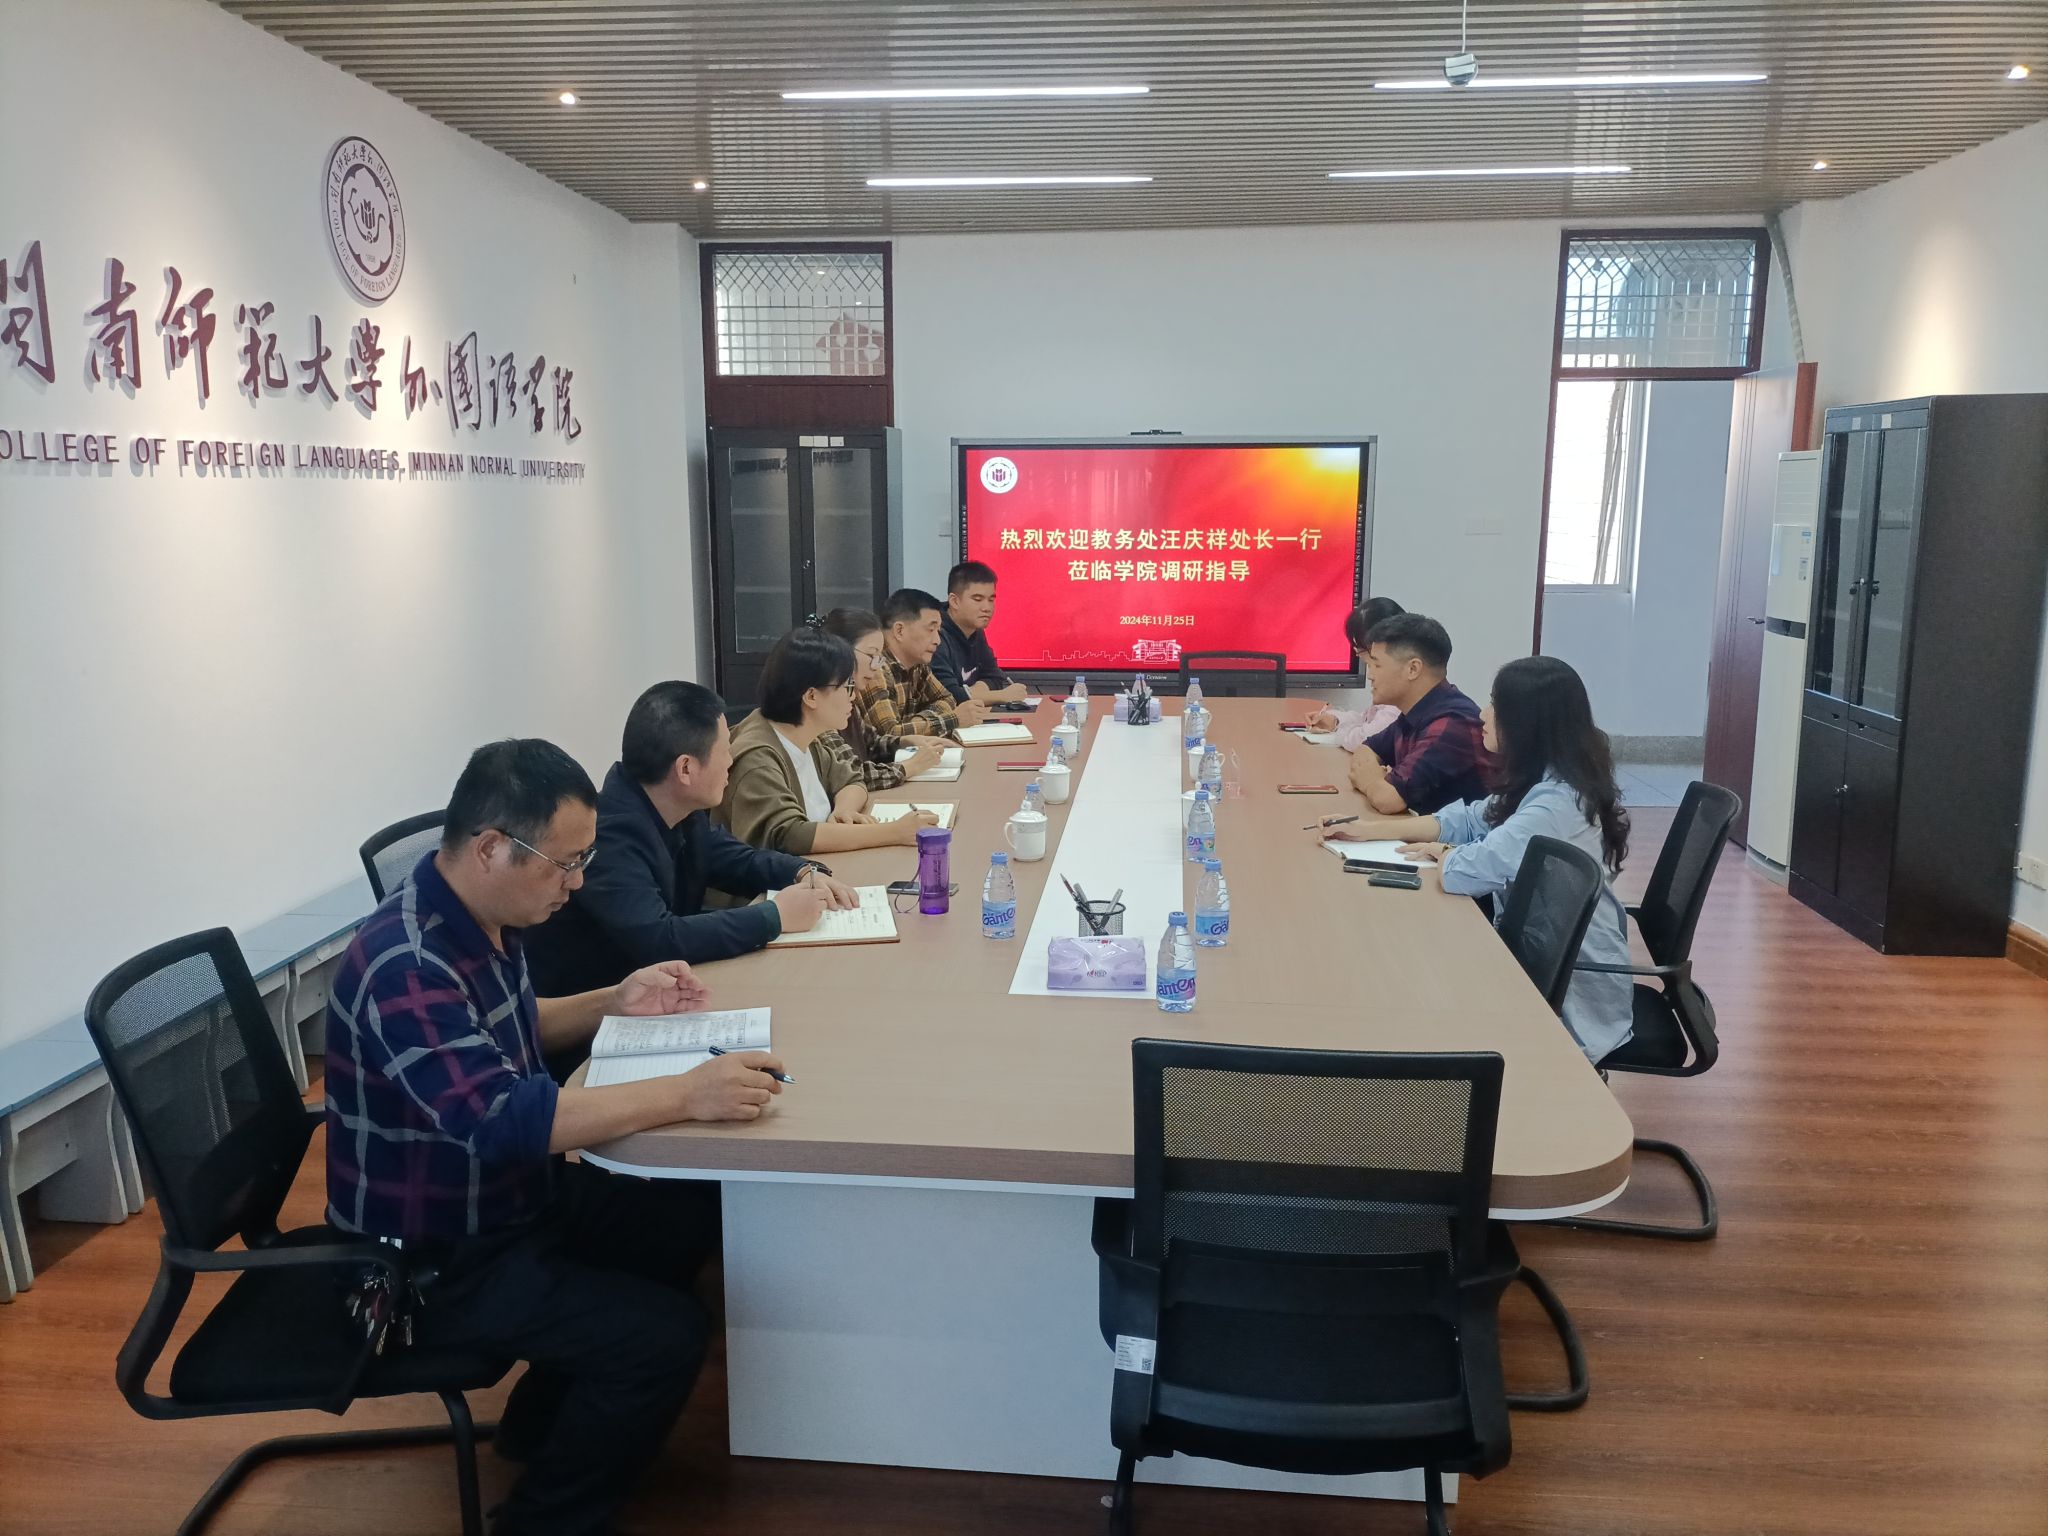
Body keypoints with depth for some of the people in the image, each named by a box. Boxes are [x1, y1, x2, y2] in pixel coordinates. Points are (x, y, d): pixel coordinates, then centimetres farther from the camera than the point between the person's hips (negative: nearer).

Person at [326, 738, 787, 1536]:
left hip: (511, 1195, 9)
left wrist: (613, 1003, 1)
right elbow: (501, 1117, -40)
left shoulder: (482, 915, -1)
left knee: (692, 1217, 10)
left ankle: (548, 1420, 25)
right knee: (666, 1334, -20)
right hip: (432, 1260, -9)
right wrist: (685, 1094, -40)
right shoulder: (407, 964, -31)